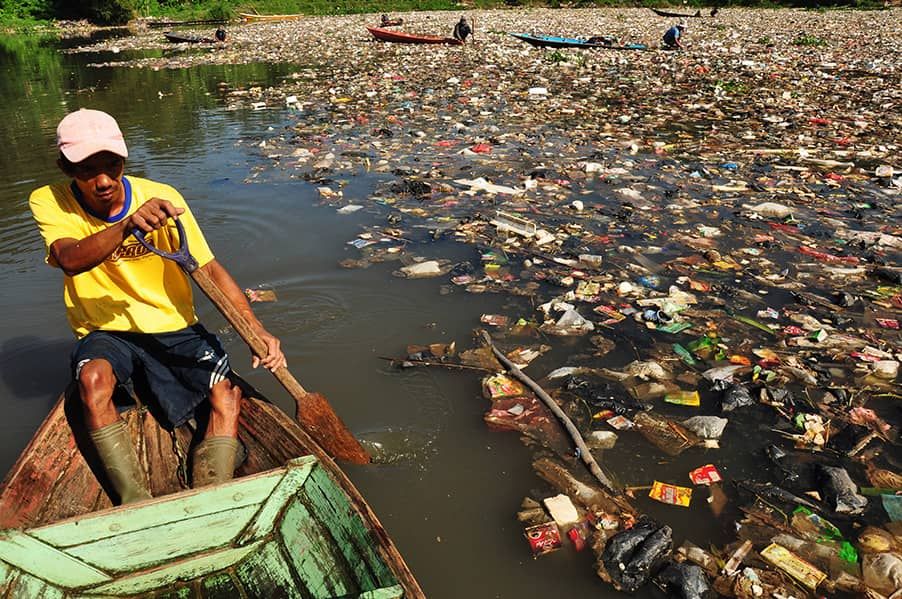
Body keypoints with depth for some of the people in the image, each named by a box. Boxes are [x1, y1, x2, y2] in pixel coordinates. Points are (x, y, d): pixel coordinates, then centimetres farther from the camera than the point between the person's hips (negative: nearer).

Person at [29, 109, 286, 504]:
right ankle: (135, 504, -22)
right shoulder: (48, 202, -7)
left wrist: (256, 330, -23)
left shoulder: (162, 198, -9)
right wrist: (127, 225, -48)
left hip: (174, 330, 0)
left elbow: (211, 270, -10)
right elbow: (70, 260, -28)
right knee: (93, 378, -33)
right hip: (105, 334, 0)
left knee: (226, 396, -23)